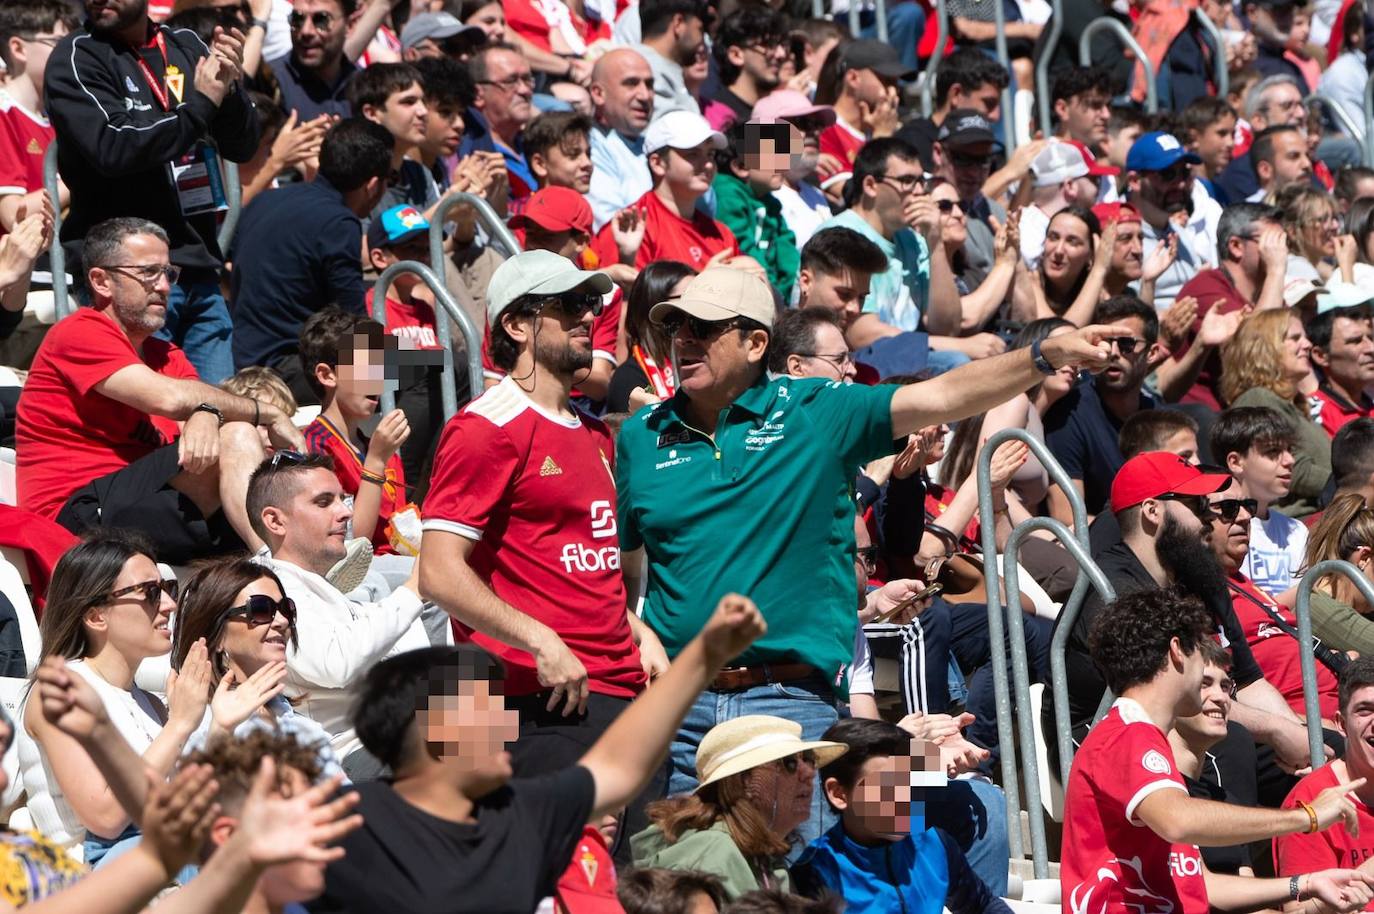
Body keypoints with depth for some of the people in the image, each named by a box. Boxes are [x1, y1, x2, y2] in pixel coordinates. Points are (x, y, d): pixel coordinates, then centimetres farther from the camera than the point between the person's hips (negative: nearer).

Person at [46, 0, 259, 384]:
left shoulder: (186, 47, 12)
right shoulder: (77, 57, -3)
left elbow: (242, 146, 10)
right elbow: (112, 147, -17)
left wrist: (229, 88, -10)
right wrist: (201, 104, -12)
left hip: (199, 272, 5)